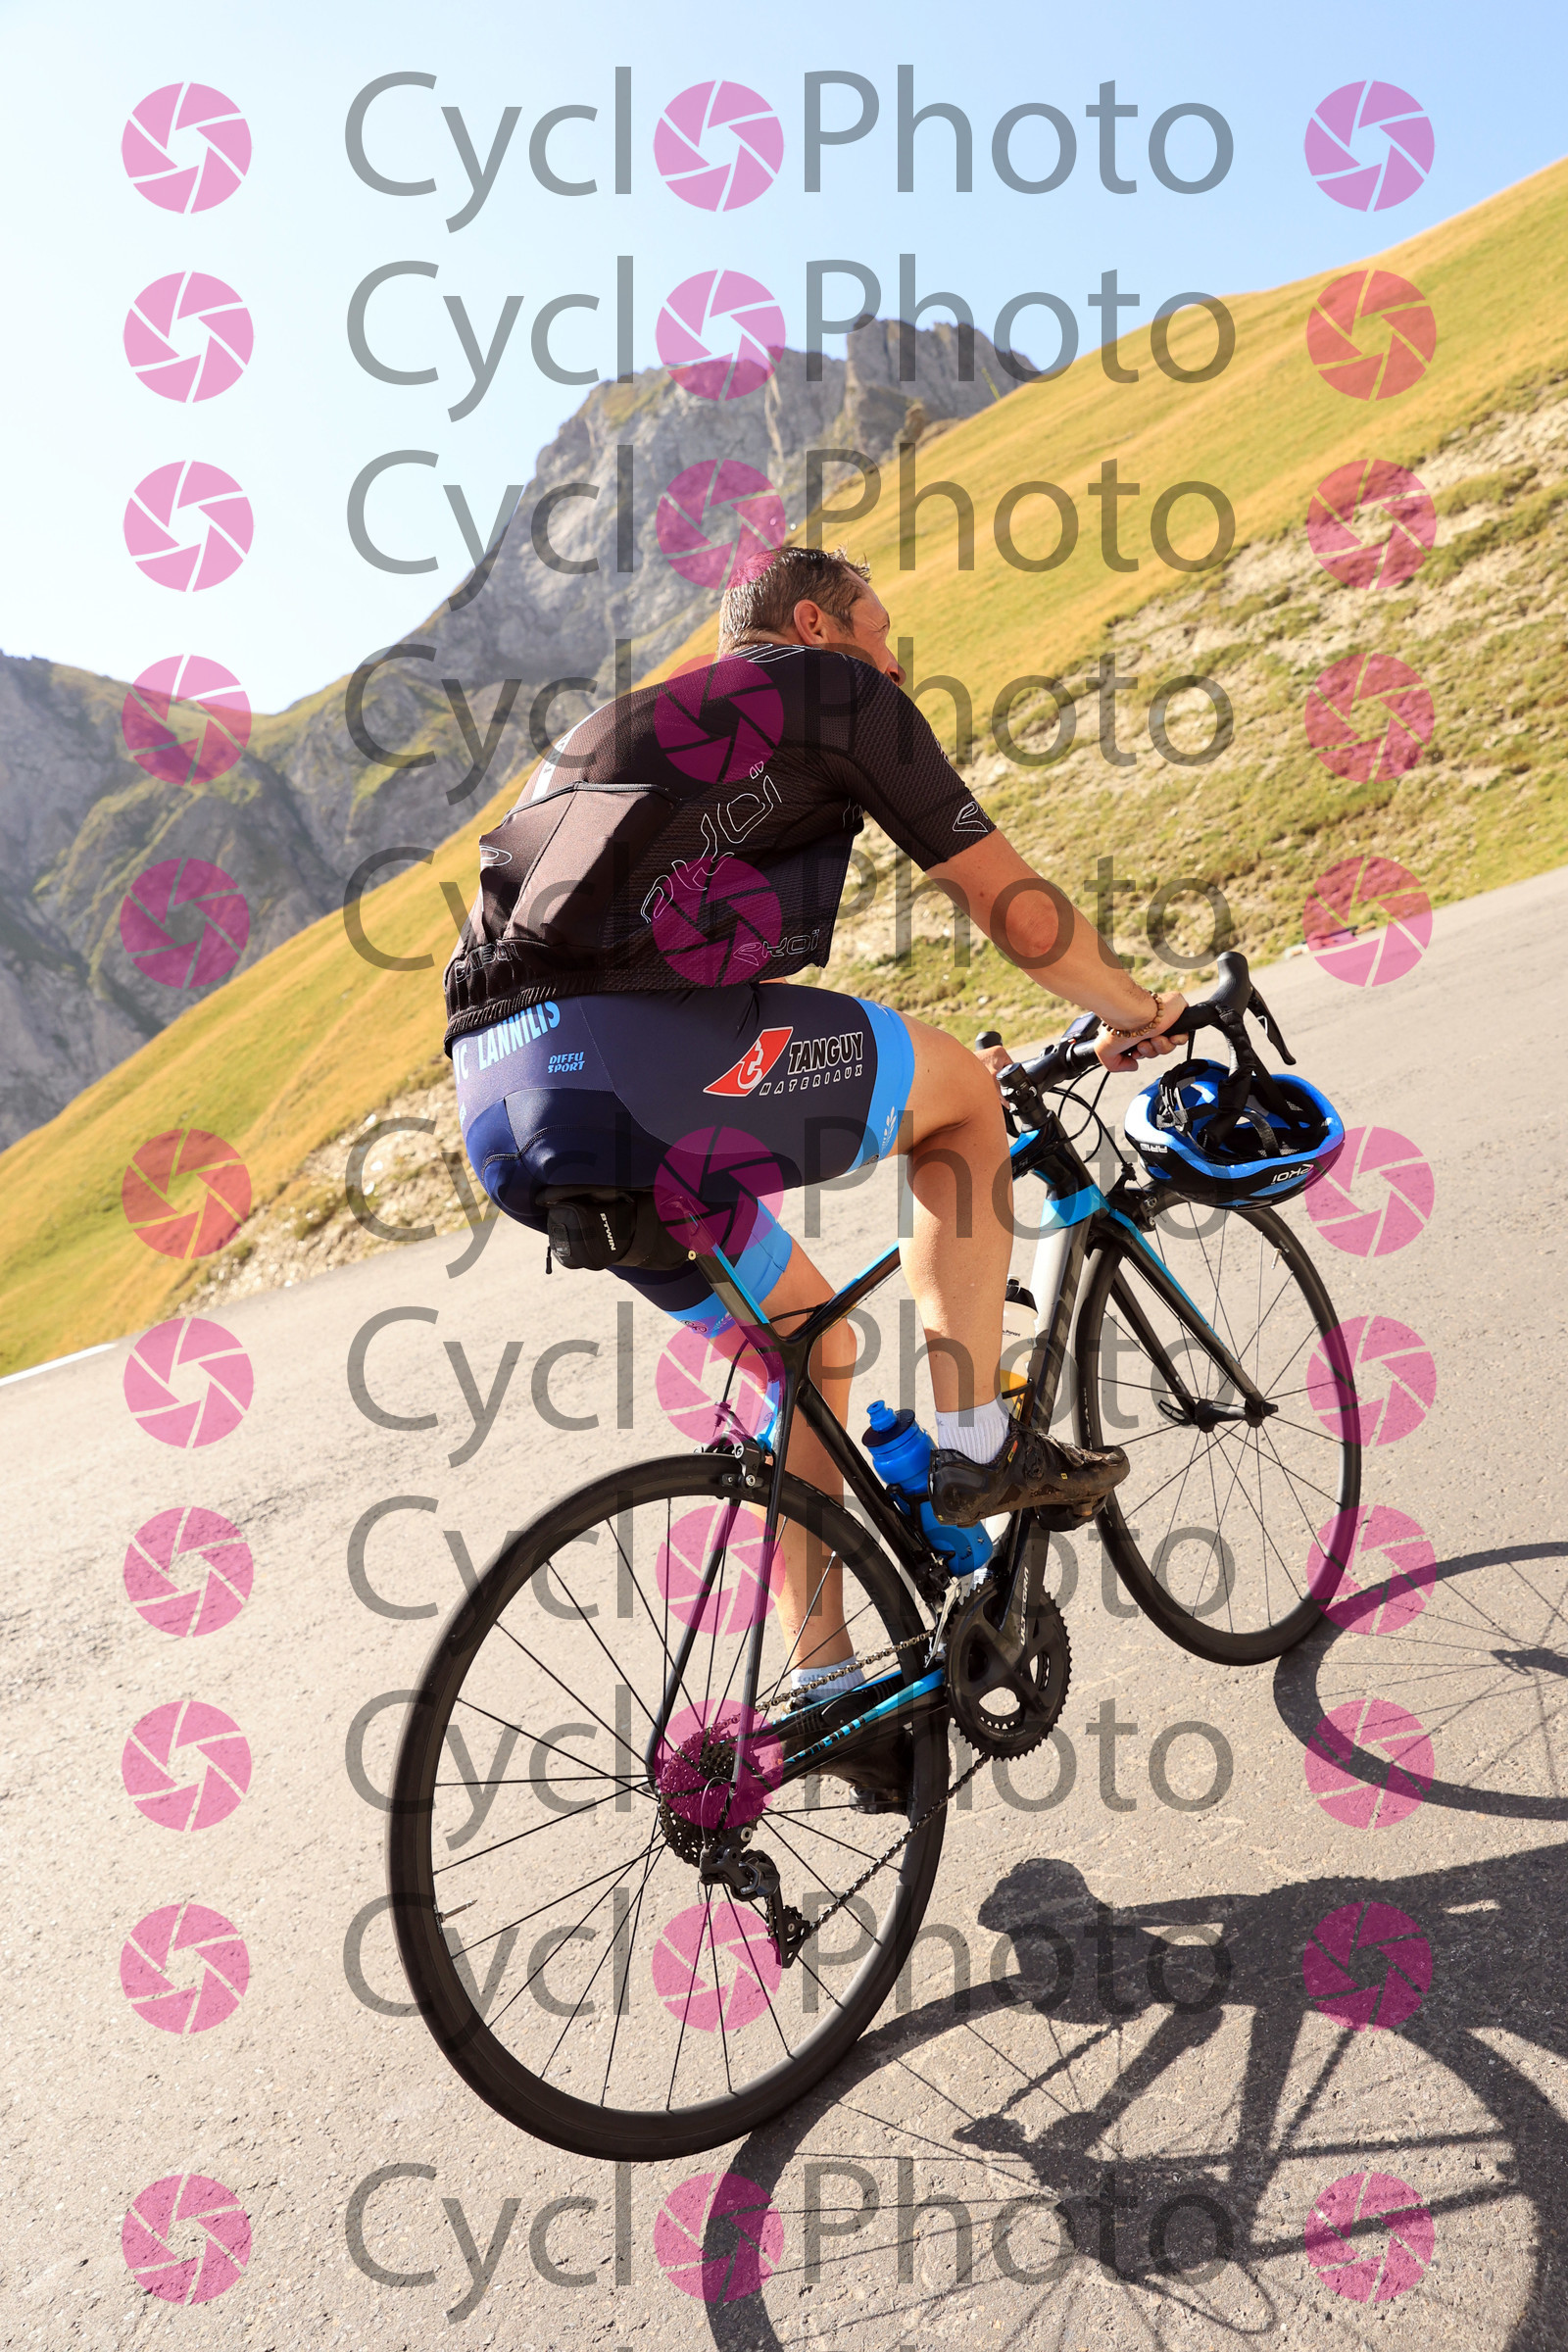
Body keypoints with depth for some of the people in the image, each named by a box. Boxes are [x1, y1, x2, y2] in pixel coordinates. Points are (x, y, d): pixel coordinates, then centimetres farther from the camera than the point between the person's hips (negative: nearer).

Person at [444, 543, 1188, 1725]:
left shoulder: (621, 729, 36)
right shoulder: (834, 692, 13)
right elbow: (1018, 910, 11)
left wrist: (918, 1067, 48)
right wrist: (1140, 1014, 30)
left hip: (501, 1109, 8)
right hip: (639, 1060, -8)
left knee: (813, 1340, 23)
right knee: (963, 1094, 16)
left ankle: (825, 1685, 25)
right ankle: (975, 1442, 13)